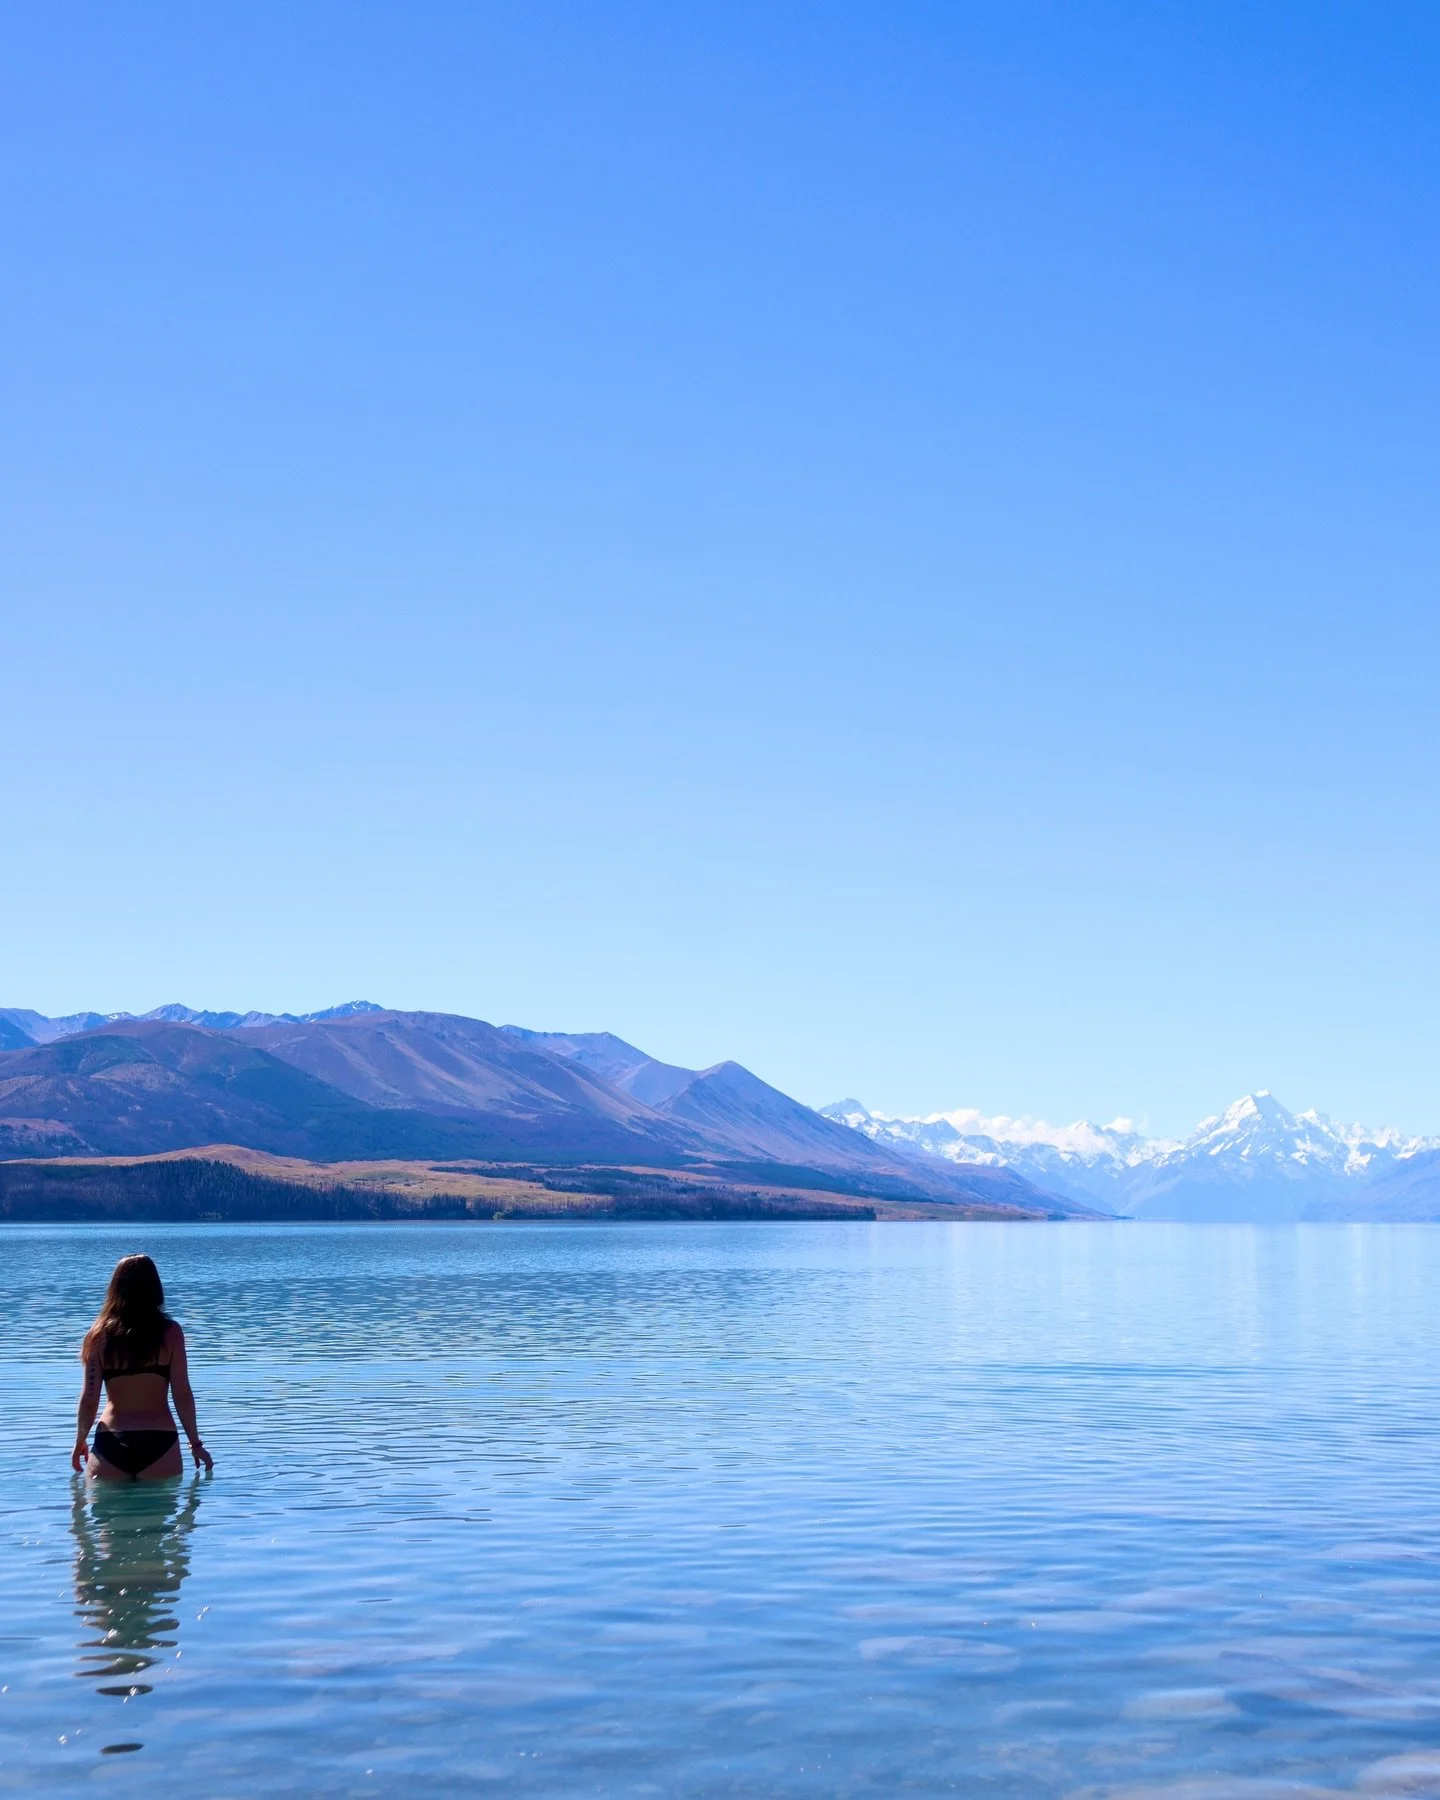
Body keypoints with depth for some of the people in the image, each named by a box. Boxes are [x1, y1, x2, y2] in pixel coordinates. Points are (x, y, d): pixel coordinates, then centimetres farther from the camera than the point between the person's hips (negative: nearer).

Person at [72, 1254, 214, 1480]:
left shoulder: (100, 1335, 1)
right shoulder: (170, 1332, -2)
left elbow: (89, 1400, 1)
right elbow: (183, 1395, -2)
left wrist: (80, 1442, 17)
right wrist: (195, 1443, 9)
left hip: (111, 1443, 1)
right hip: (159, 1443, -1)